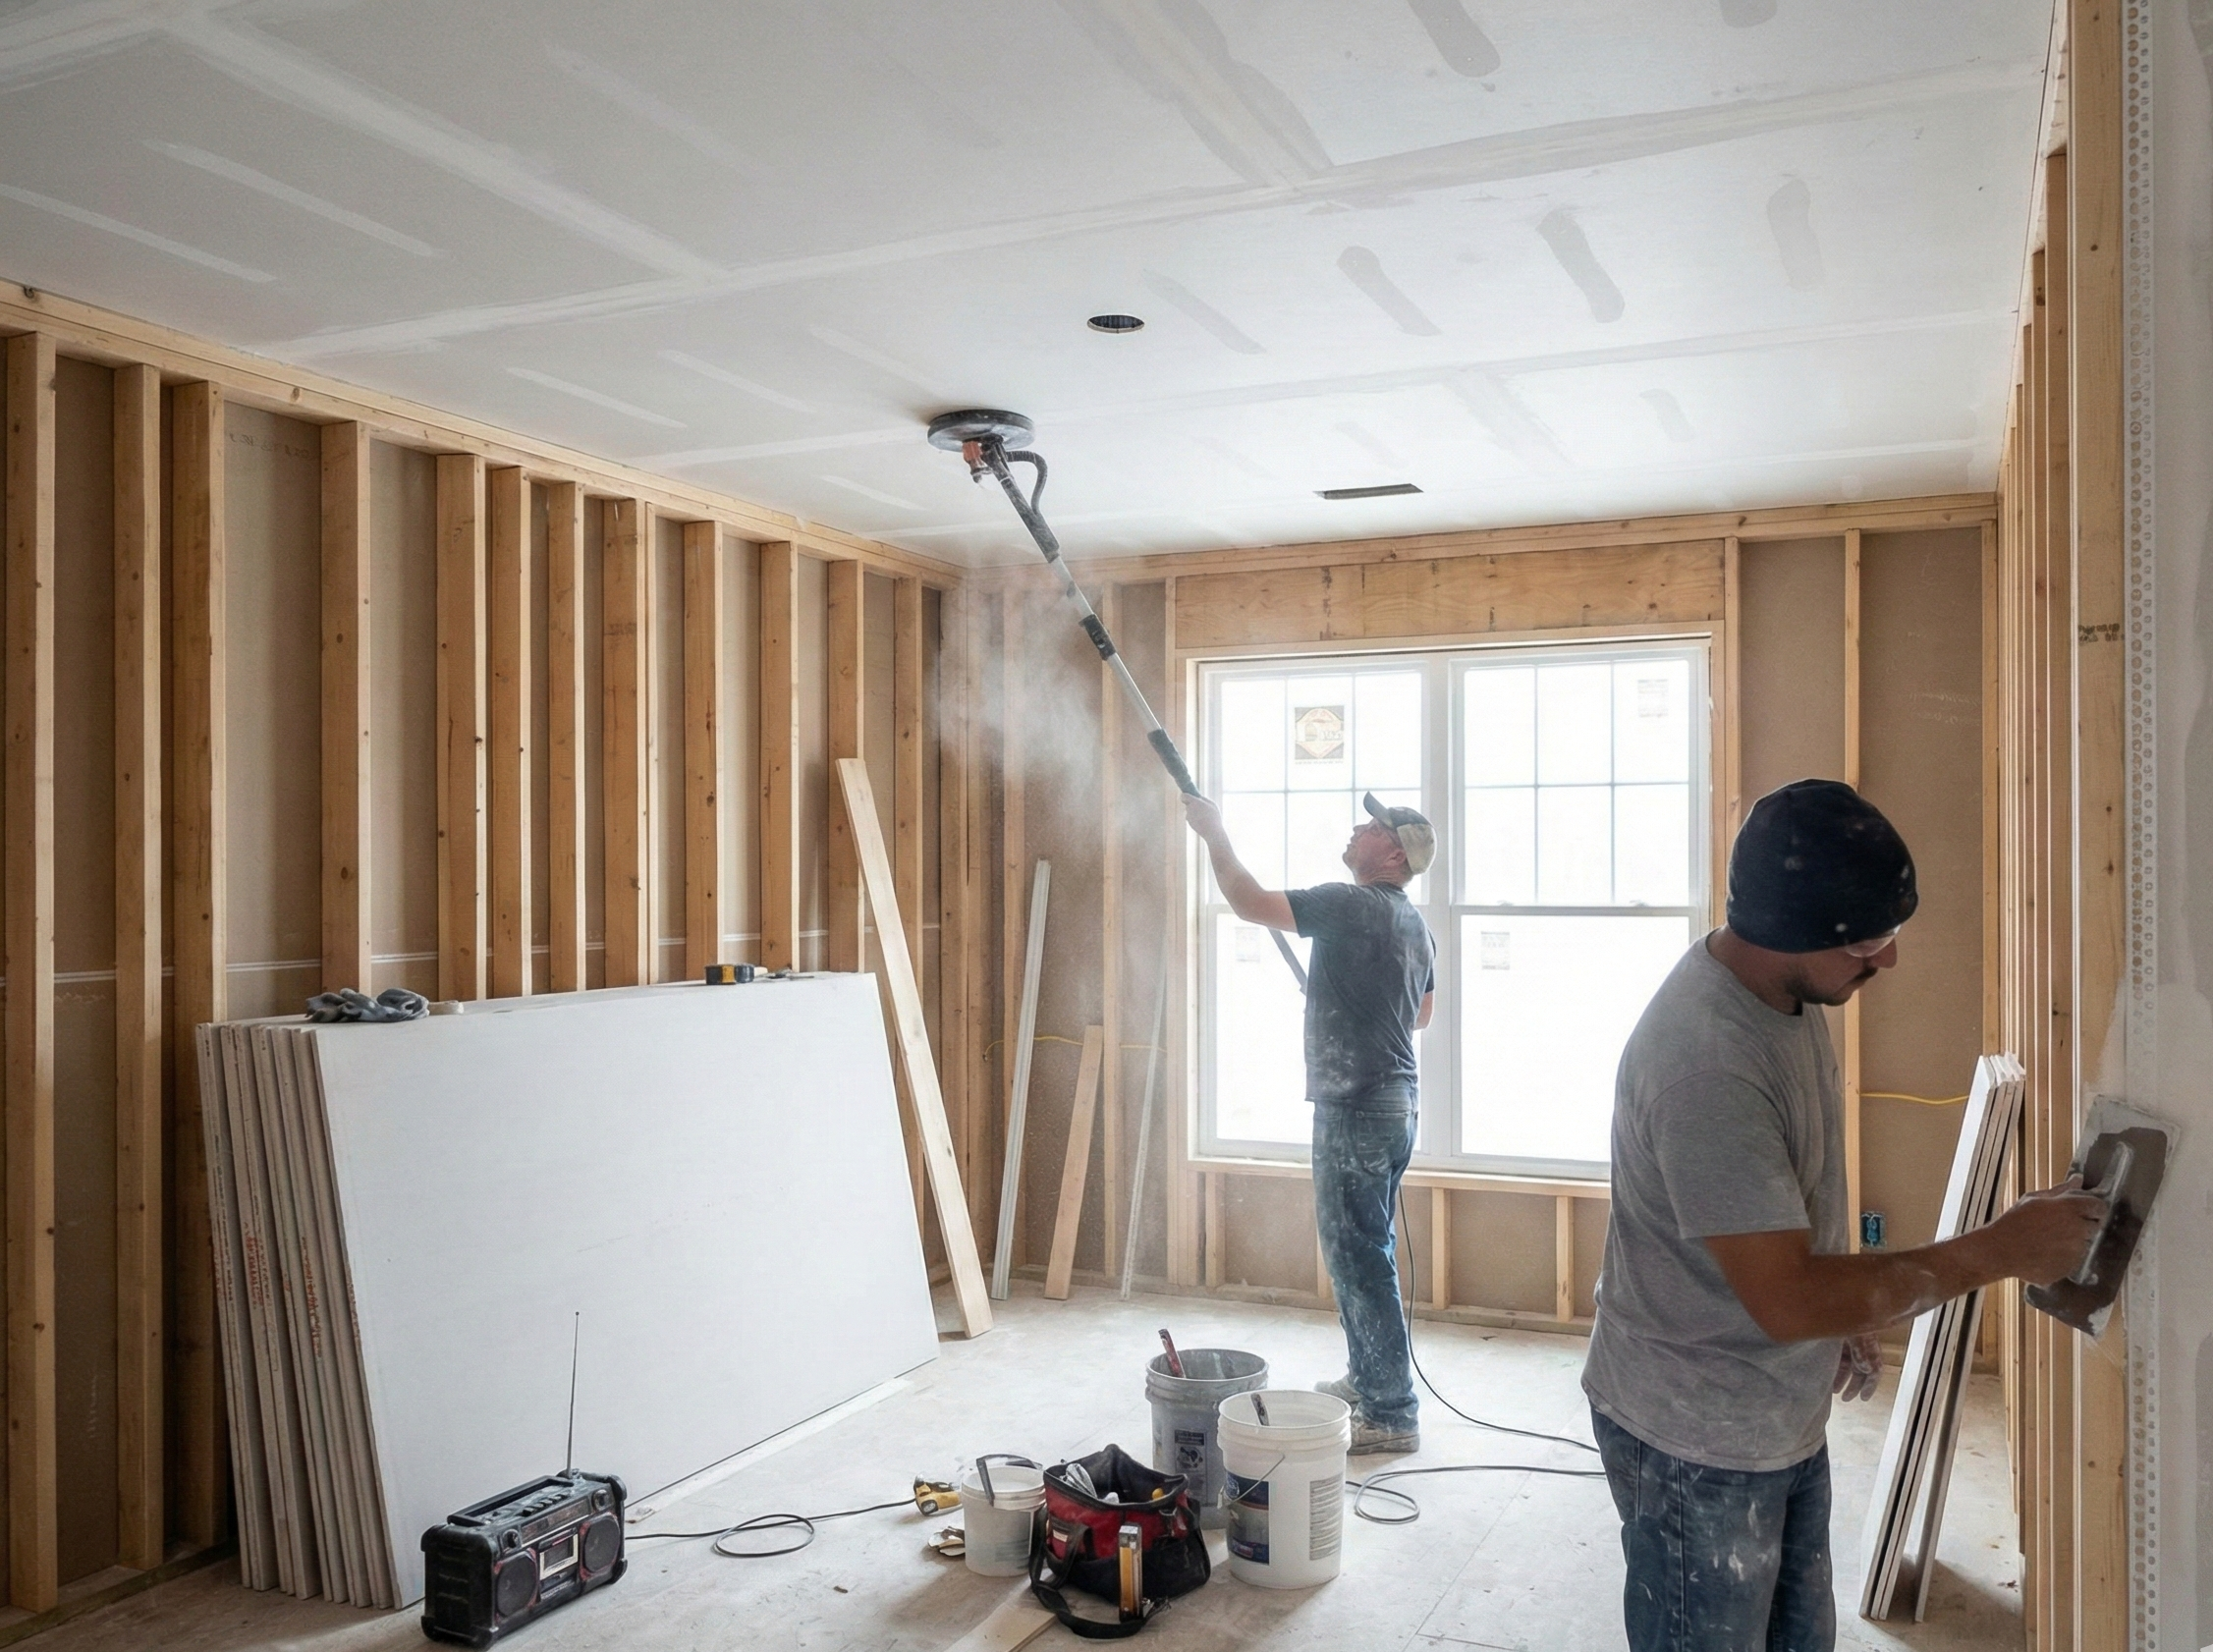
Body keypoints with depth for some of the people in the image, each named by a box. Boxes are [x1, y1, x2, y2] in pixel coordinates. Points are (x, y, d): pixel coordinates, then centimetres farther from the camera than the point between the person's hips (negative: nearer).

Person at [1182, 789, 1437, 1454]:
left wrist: (1215, 833, -6)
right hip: (1394, 1102, 10)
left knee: (1358, 1256, -4)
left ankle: (1391, 1414, 2)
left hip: (1356, 1110, -10)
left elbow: (1250, 902, -18)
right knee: (1362, 1250, 20)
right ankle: (1368, 1379, 33)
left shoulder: (1352, 906, -17)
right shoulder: (1413, 924, 13)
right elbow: (1422, 1014, 26)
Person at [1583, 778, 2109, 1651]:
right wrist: (1998, 1251, -25)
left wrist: (1848, 1322, 18)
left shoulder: (1784, 987, -4)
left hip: (1783, 1417, 8)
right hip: (1697, 1443, -8)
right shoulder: (1705, 1065, -34)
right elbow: (1786, 1300, -31)